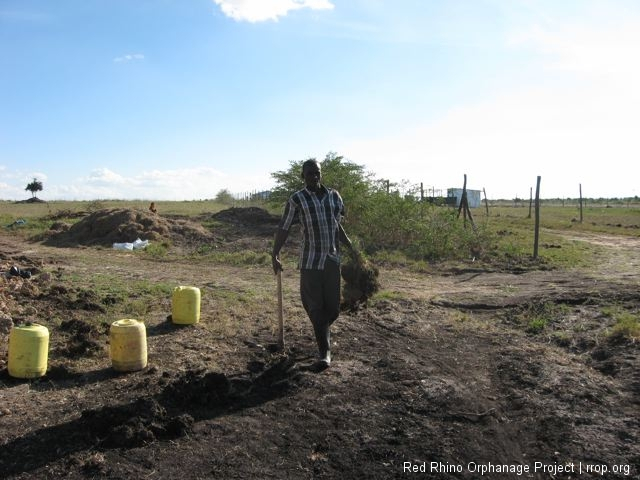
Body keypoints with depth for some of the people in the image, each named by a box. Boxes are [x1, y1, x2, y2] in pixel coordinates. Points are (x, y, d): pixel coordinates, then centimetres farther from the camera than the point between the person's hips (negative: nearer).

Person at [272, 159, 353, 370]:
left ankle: (323, 332, 40)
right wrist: (274, 255, -6)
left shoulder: (334, 196, 9)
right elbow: (283, 229, -1)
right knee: (315, 307, 0)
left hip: (333, 259, 3)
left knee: (333, 307, 7)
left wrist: (350, 246, 9)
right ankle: (325, 352, 12)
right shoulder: (297, 199, -3)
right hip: (310, 260, -3)